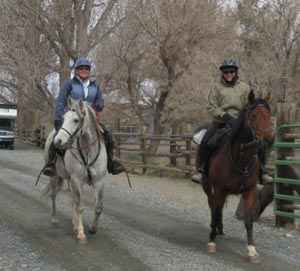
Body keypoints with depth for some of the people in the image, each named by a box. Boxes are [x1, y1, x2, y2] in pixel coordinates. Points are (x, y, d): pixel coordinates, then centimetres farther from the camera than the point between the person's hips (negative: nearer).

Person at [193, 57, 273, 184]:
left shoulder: (244, 87, 12)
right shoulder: (216, 87, 6)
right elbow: (211, 106, -3)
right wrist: (225, 115, -18)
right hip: (220, 123, -1)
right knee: (205, 142, -25)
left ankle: (262, 172, -1)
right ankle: (202, 171, -10)